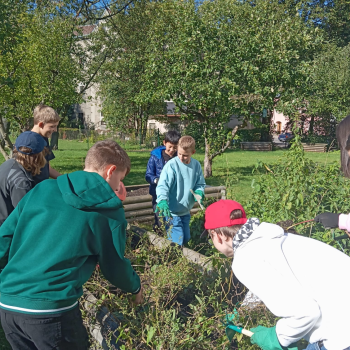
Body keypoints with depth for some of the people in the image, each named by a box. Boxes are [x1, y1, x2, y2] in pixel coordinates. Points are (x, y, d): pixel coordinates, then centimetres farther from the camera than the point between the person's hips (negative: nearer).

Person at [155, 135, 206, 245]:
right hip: (172, 212, -6)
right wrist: (162, 200, -45)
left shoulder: (196, 165, -2)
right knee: (177, 242, -5)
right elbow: (162, 185, -27)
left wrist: (199, 193, -15)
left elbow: (200, 184, 8)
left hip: (186, 211, 6)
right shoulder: (171, 165, -19)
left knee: (186, 239, 21)